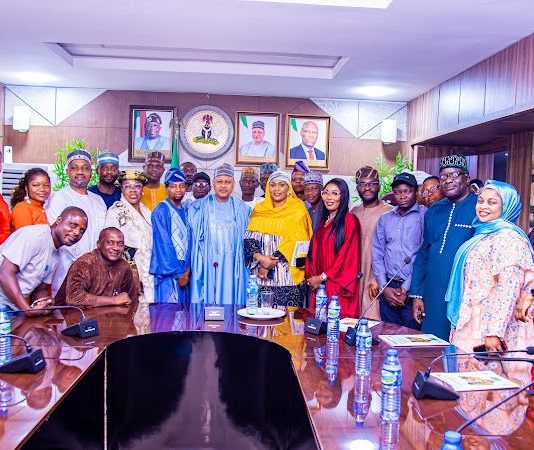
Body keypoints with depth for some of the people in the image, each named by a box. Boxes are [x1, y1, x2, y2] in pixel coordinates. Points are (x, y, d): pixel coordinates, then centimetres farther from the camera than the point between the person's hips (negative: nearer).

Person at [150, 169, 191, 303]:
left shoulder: (185, 212, 12)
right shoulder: (161, 211, -8)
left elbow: (189, 242, 11)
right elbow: (164, 245, -12)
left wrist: (187, 270, -2)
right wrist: (178, 273, -12)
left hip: (184, 273, 6)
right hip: (168, 274, -6)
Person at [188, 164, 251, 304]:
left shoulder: (241, 209, 9)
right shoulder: (199, 207, 5)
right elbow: (192, 237, 4)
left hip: (232, 266, 1)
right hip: (206, 265, -1)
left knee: (230, 299, 0)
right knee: (207, 300, -1)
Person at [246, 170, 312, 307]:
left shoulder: (297, 210, 1)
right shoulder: (259, 210, 13)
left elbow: (294, 241, -9)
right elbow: (249, 238, 5)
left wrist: (271, 263, -13)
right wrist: (260, 257, -14)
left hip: (288, 275, -3)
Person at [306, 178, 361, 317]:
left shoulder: (349, 220, -6)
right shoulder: (323, 221, 17)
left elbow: (348, 255, -12)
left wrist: (323, 277, -11)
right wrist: (312, 277, 4)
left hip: (339, 286, -6)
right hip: (319, 285, 6)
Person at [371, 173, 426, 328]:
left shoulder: (425, 216, -4)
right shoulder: (384, 219, 12)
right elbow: (377, 253, 9)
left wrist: (406, 289, -10)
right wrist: (384, 287, -2)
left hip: (412, 290, -4)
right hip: (388, 289, 4)